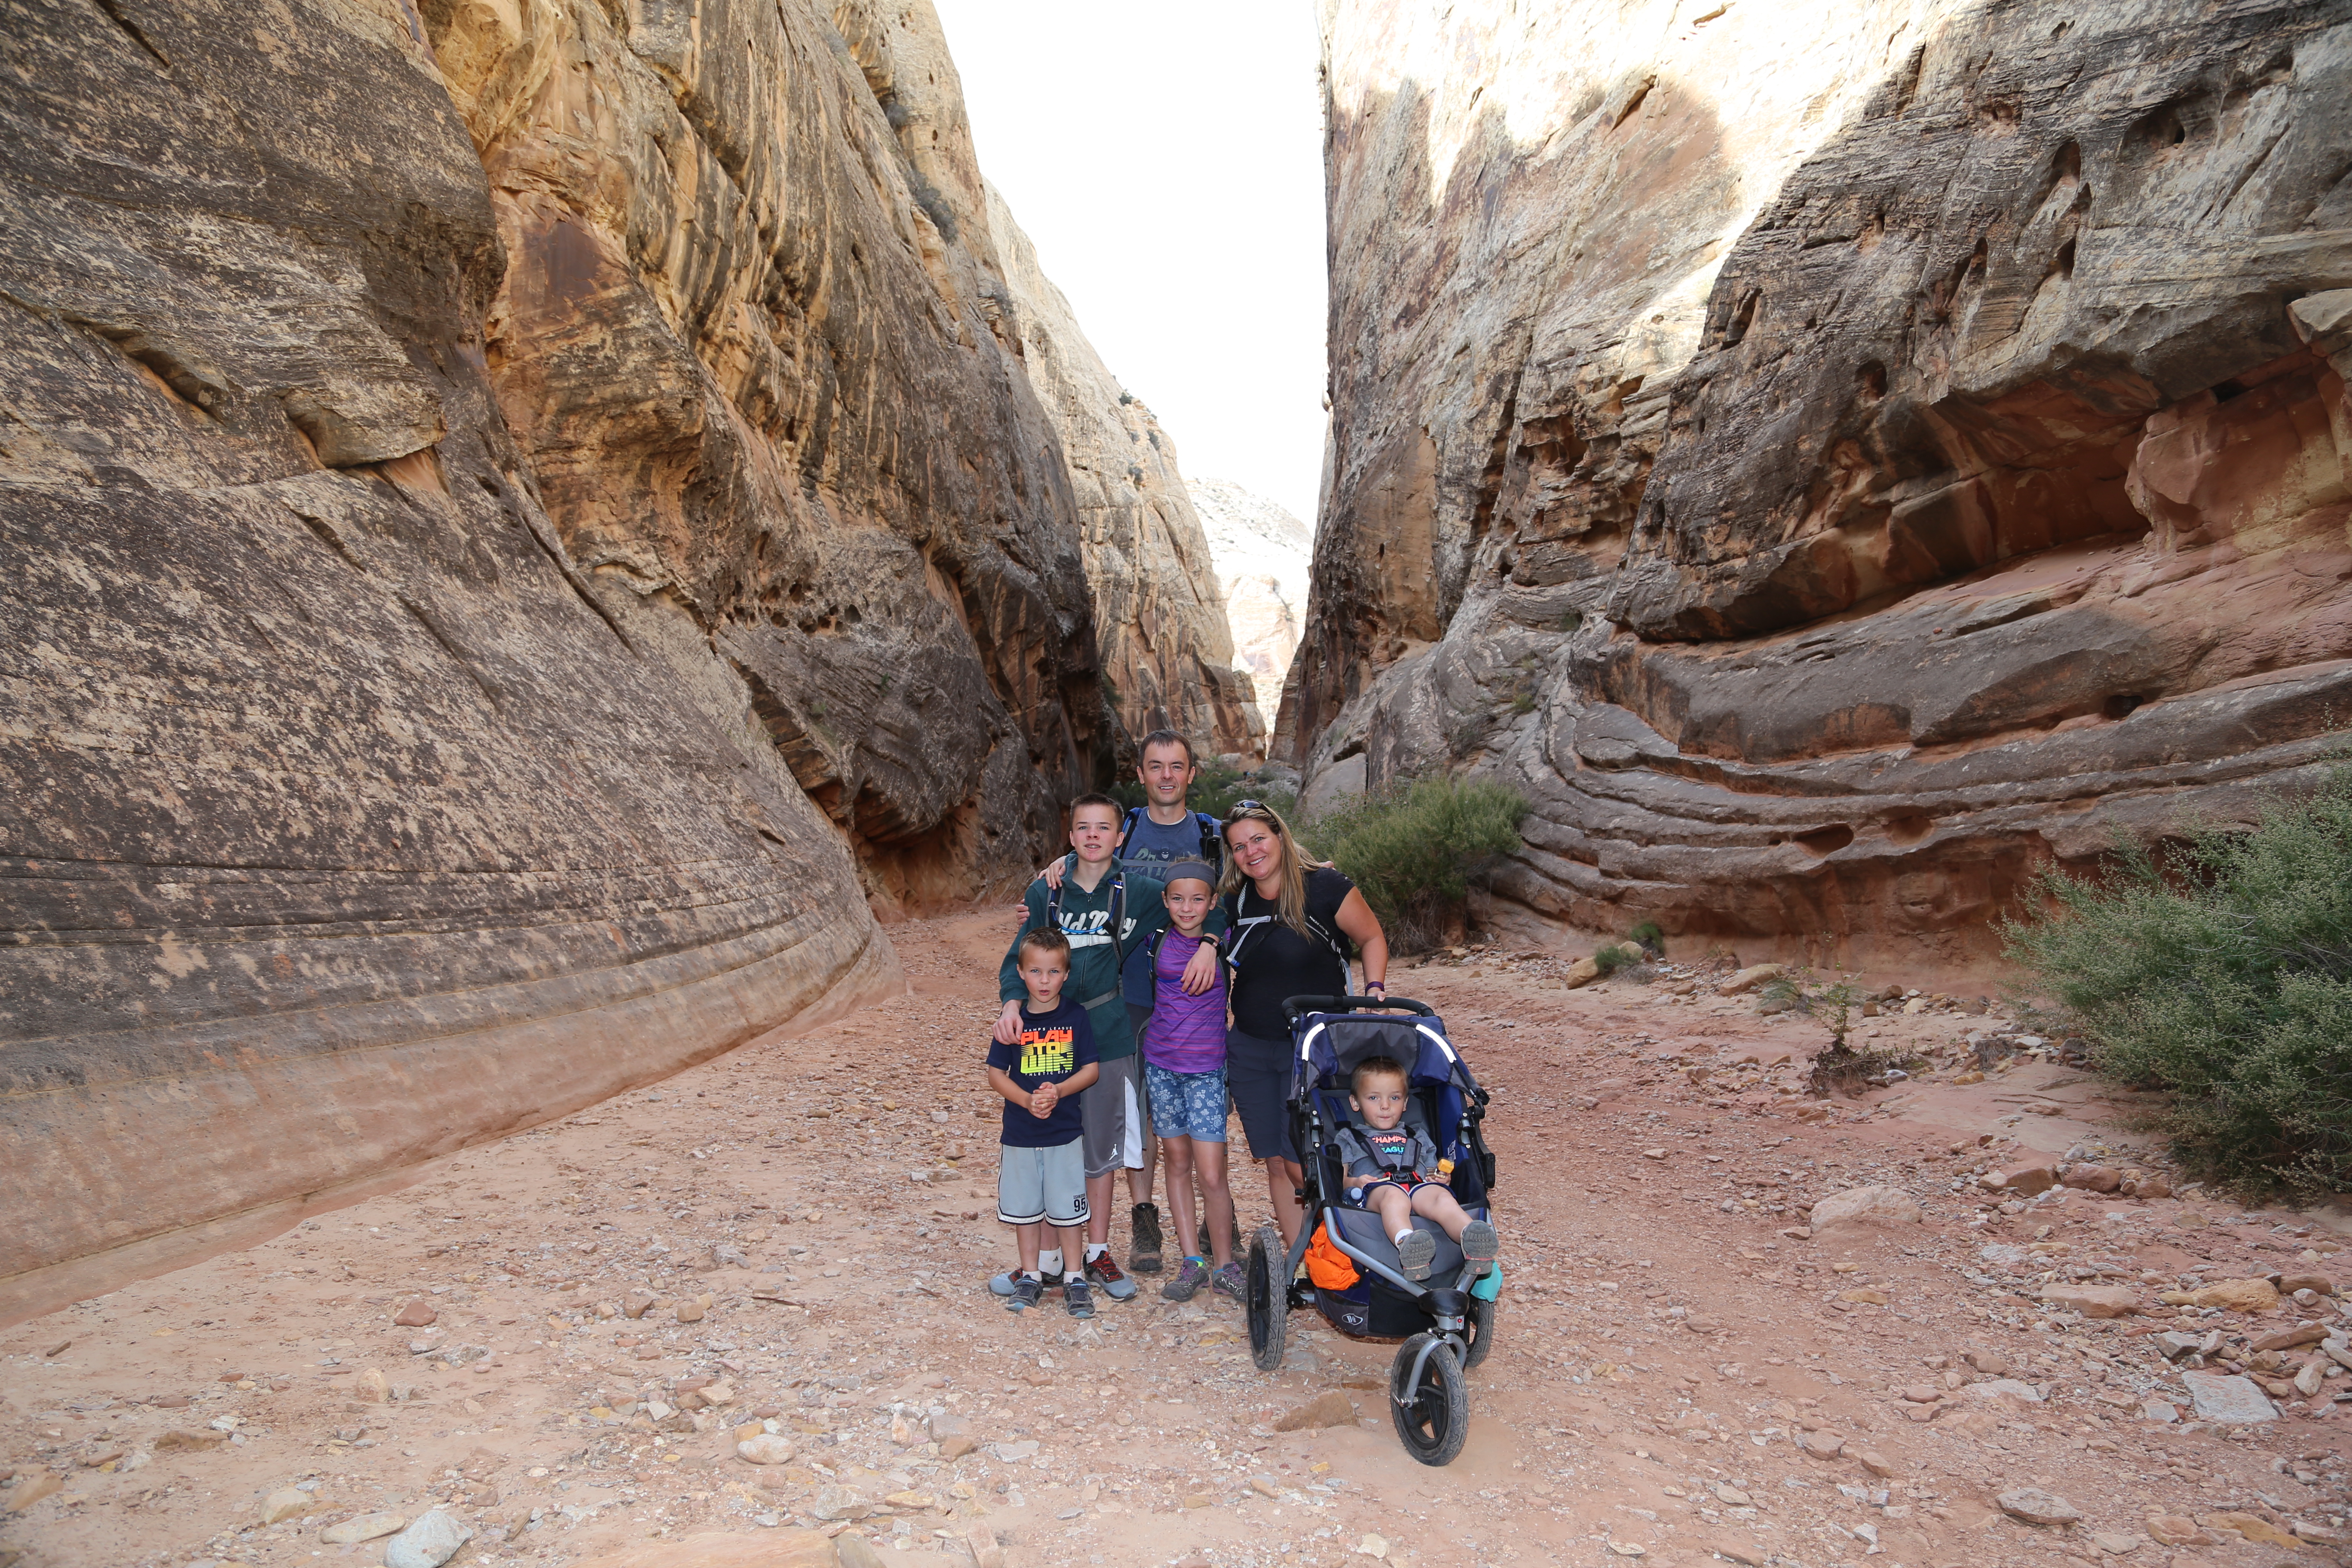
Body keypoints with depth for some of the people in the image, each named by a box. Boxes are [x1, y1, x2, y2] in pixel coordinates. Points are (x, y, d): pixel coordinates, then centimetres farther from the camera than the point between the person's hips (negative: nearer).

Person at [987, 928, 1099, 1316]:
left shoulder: (1075, 1017, -4)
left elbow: (1092, 1068, -3)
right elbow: (996, 1073, -1)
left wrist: (1059, 1092, -19)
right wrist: (1027, 1100, -17)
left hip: (1066, 1132, -1)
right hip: (1020, 1133, 1)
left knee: (1067, 1207, 4)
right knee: (1024, 1206, 11)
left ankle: (1074, 1278, 20)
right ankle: (1030, 1276, 27)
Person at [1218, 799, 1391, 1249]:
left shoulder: (1326, 887, -10)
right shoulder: (1234, 901, 3)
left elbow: (1372, 938, 1)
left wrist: (1375, 989, -10)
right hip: (1249, 1050, 5)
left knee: (1302, 1164, -8)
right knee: (1276, 1164, 8)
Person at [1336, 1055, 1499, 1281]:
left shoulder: (1418, 1136, 38)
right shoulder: (1349, 1138, 29)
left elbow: (1433, 1171, 28)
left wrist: (1438, 1179, 5)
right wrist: (1355, 1182, -6)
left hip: (1419, 1185, 3)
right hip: (1375, 1190, -2)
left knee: (1441, 1195, -34)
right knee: (1395, 1195, -40)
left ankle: (1472, 1240, -64)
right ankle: (1406, 1243, -71)